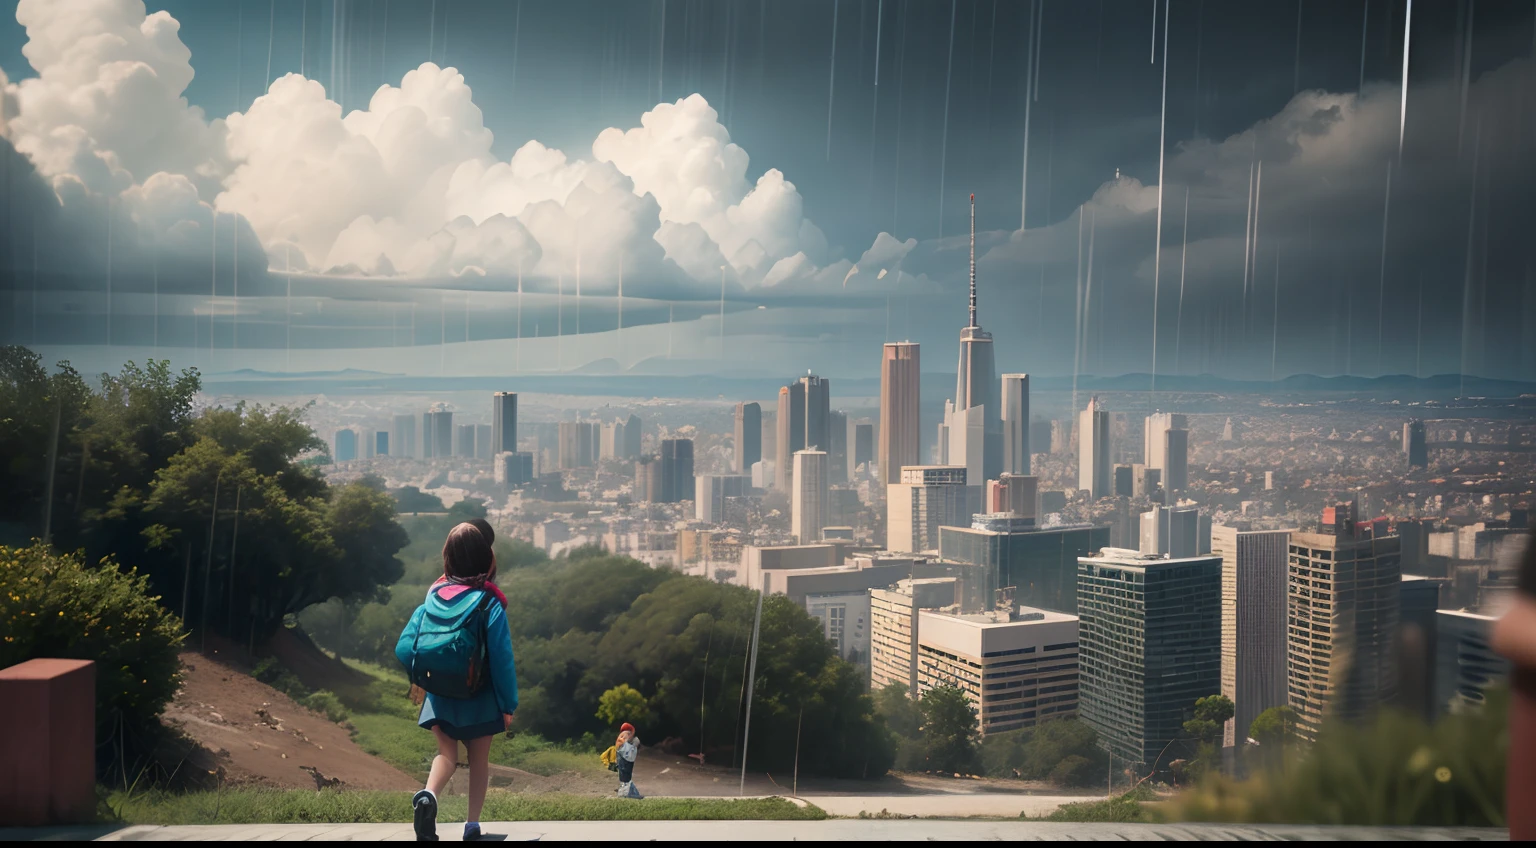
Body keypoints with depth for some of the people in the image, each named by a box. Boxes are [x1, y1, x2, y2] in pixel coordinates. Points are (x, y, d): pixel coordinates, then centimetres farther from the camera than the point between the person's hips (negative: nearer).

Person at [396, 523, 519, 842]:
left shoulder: (433, 596, -3)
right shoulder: (489, 602, -13)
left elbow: (404, 648, -4)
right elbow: (502, 658, -15)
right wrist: (509, 704, -6)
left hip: (441, 696, 2)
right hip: (479, 697, -2)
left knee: (447, 754, 6)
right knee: (479, 759, 13)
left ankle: (428, 795, -24)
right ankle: (472, 826, 15)